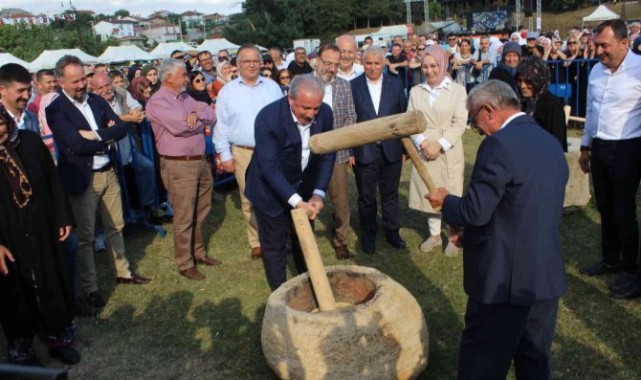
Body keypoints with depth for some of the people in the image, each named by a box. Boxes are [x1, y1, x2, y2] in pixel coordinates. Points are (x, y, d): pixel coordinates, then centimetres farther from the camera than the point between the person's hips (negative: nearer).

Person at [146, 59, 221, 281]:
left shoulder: (185, 97, 15)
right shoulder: (157, 102, -11)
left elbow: (212, 115, 7)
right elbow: (179, 126, -25)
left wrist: (196, 115, -14)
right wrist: (201, 119, -5)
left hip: (200, 161, 8)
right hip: (179, 165, -8)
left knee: (200, 213, 18)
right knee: (184, 218, 0)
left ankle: (198, 252, 34)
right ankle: (185, 264, 12)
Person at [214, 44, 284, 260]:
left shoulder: (272, 87, 5)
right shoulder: (227, 92, 2)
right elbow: (221, 126, 3)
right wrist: (225, 155, -1)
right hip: (243, 154, 0)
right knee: (250, 200, 8)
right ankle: (256, 242, 21)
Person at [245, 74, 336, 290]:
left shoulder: (325, 113, -14)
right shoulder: (268, 117, -28)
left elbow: (327, 156, -6)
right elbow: (269, 167, -29)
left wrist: (318, 193, -16)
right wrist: (296, 201, -34)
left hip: (304, 187, 5)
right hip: (271, 190, -4)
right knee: (275, 246, 7)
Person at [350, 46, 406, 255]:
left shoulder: (395, 85, 1)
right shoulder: (353, 86, -5)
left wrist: (406, 147, 5)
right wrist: (349, 151, -7)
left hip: (391, 151, 2)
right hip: (364, 151, -1)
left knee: (390, 195, 14)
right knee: (366, 197, 11)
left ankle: (392, 231, 30)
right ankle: (368, 235, 28)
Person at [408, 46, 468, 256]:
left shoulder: (457, 90, -2)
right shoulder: (415, 91, 6)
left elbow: (460, 123, -7)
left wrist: (440, 145, -16)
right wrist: (422, 142, -13)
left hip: (449, 152, -3)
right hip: (423, 151, 3)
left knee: (451, 194, 5)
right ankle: (434, 235, 27)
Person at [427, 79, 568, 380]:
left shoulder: (499, 144, -18)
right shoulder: (551, 143, 10)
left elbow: (475, 211, -19)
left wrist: (445, 201, 2)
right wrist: (475, 235, 21)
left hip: (504, 277, -8)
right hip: (548, 275, 8)